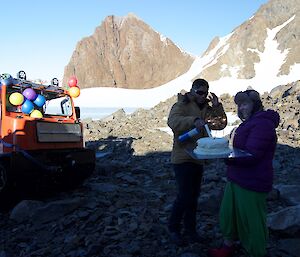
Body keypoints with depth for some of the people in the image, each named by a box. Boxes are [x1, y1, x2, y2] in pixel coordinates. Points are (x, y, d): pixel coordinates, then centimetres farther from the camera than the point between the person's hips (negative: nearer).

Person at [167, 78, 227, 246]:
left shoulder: (206, 108, 13)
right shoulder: (182, 105, -10)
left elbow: (221, 124, 8)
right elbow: (173, 121, -29)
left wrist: (217, 106, -4)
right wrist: (193, 121, -43)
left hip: (198, 159, 7)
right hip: (183, 159, -7)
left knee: (194, 196, 13)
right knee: (185, 196, -7)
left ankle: (190, 229, 28)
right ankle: (173, 228, 13)